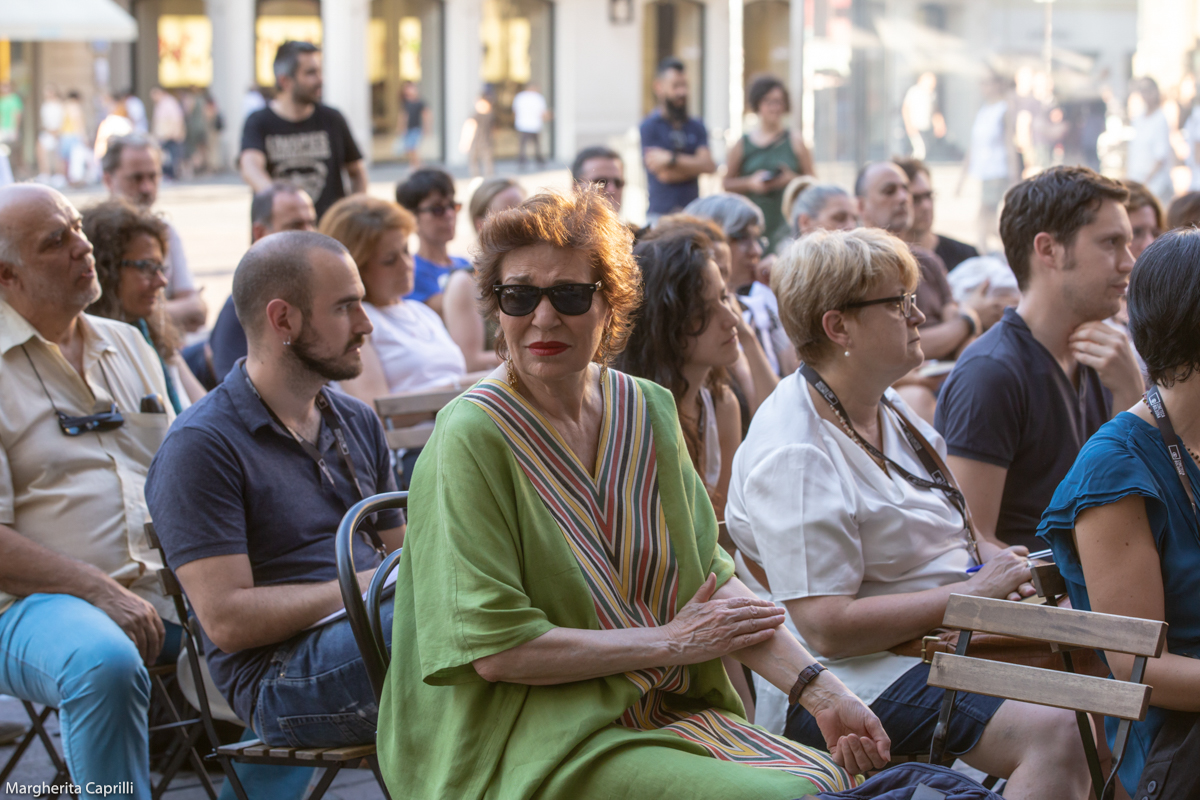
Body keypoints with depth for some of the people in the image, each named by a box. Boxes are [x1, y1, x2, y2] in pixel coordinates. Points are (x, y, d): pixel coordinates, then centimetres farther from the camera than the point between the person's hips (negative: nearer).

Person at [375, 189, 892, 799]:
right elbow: (494, 648, -17)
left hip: (670, 716, 6)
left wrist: (820, 692, -9)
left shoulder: (648, 411, 8)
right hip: (534, 743, -6)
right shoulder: (473, 438, -13)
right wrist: (670, 642, -10)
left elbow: (710, 575, 5)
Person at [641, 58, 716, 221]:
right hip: (660, 213, -4)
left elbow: (709, 165, -1)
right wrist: (694, 164, 0)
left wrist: (672, 159, -11)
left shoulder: (696, 127, 14)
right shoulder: (649, 126, -1)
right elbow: (664, 174, -10)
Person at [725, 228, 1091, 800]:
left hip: (938, 644, 10)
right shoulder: (795, 456, -18)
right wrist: (970, 593, -18)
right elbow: (827, 628, -23)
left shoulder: (889, 410, 13)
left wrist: (998, 563, 1)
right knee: (1053, 733, -27)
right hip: (845, 682, -10)